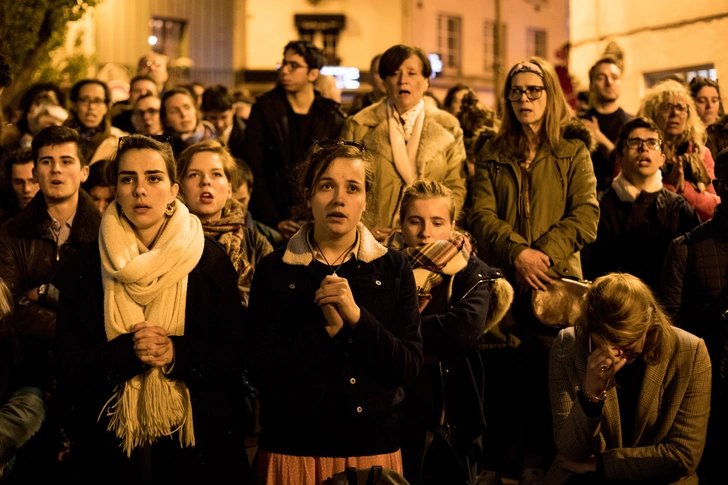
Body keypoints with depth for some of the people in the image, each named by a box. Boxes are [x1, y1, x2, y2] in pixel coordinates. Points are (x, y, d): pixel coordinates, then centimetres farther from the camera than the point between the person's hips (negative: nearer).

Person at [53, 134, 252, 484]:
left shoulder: (211, 262, -1)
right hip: (109, 446, 0)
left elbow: (234, 359, -3)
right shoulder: (84, 268, 1)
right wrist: (126, 352, -20)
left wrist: (178, 354, -21)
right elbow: (68, 370, -3)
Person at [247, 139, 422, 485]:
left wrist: (357, 317, -19)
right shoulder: (274, 270, -2)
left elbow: (409, 366, -6)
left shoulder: (393, 268, 1)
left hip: (372, 444, 1)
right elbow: (261, 371, -9)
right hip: (292, 446, -1)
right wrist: (326, 327, -19)